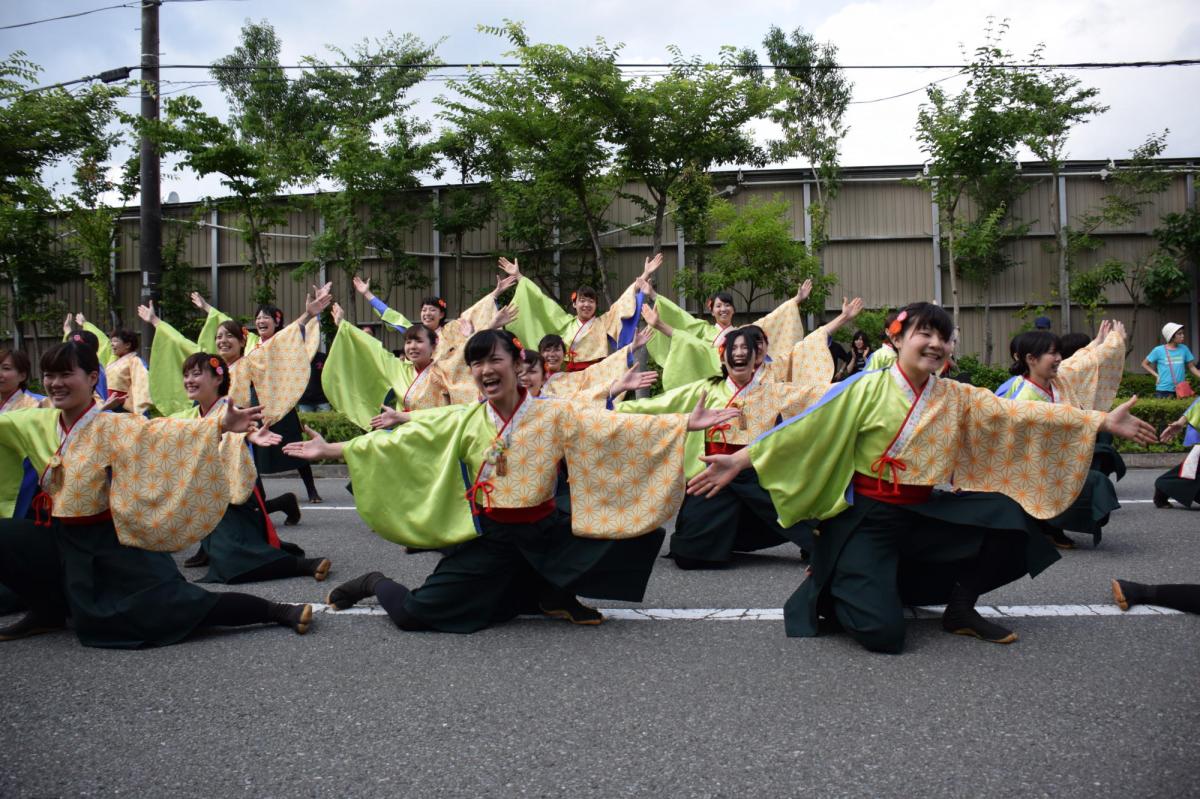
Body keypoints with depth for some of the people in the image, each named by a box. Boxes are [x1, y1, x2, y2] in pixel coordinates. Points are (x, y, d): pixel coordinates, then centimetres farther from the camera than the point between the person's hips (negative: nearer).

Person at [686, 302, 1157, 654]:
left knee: (1006, 516, -11)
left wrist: (1102, 422, -2)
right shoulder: (867, 389, -10)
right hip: (866, 518, -5)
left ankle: (960, 608, 10)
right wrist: (741, 460, -19)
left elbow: (1020, 415, 2)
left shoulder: (957, 399, 4)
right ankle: (828, 592, 12)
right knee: (883, 632, -22)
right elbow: (804, 428, -13)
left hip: (923, 513, 6)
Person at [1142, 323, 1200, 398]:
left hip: (1180, 390, 3)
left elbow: (1191, 367, 12)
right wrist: (1156, 375, -3)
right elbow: (1144, 364, 6)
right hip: (1163, 390, -3)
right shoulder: (1158, 350, -5)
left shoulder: (1184, 349, 4)